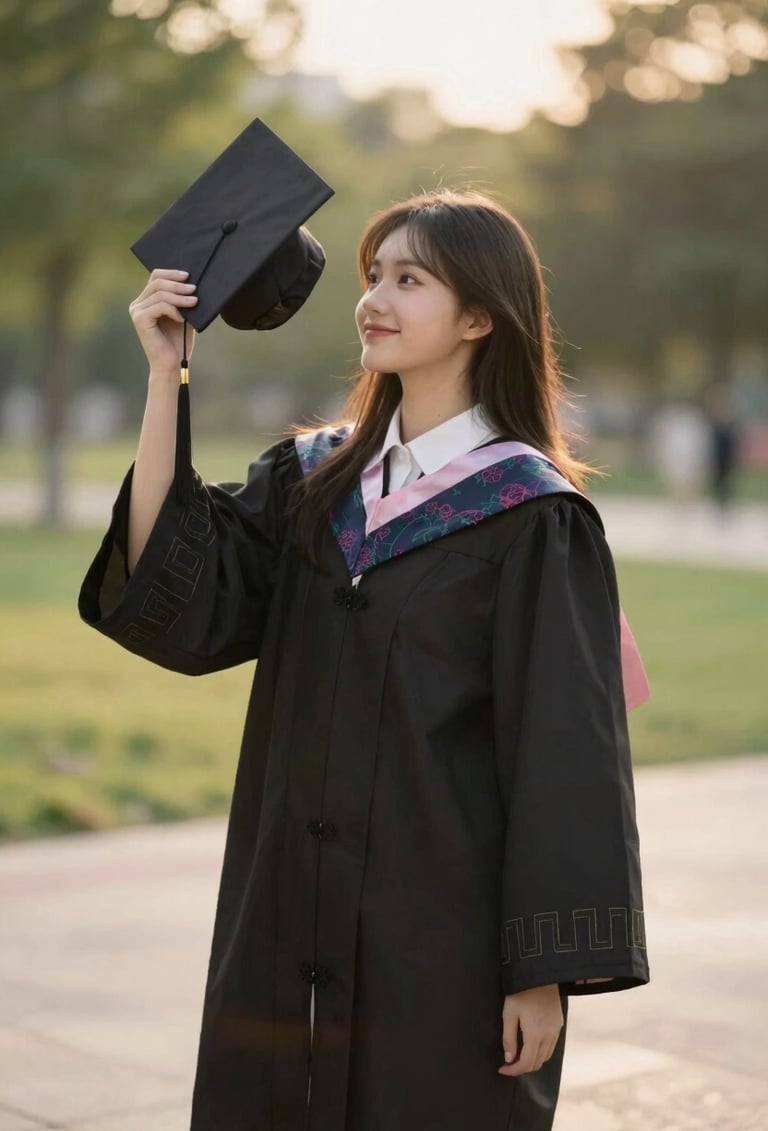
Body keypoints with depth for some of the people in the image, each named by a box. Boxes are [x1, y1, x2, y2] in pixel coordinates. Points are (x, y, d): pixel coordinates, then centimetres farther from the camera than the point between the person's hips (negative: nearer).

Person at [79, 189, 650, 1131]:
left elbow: (569, 757, -12)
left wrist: (546, 973, -15)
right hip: (293, 926, 6)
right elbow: (176, 603, -6)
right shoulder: (311, 480, 8)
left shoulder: (532, 517, -9)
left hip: (446, 943, -5)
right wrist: (165, 378, -10)